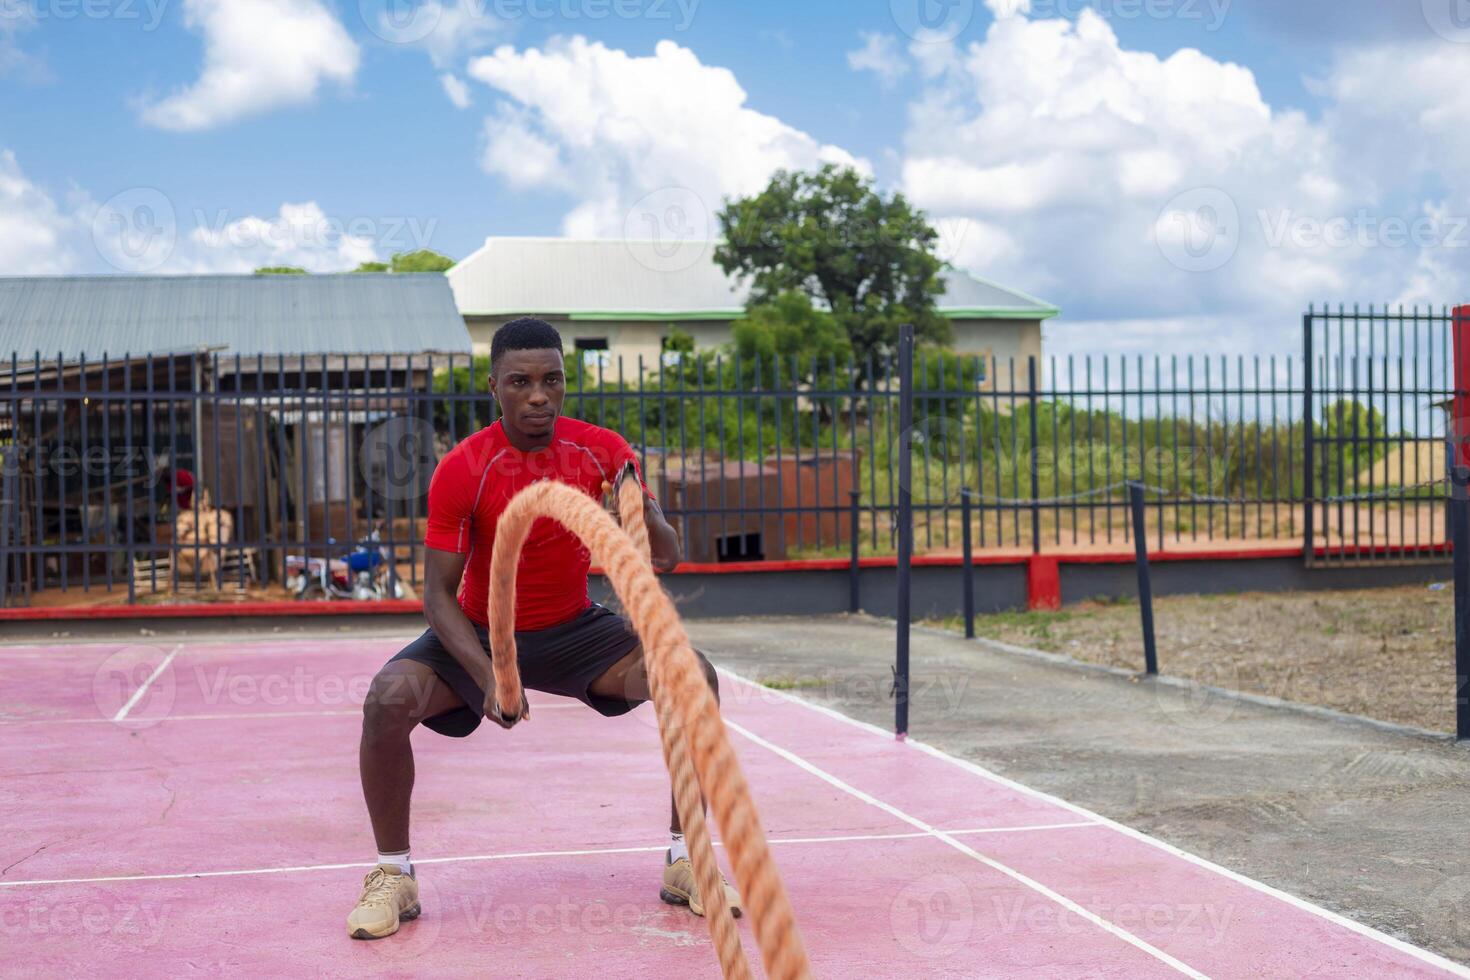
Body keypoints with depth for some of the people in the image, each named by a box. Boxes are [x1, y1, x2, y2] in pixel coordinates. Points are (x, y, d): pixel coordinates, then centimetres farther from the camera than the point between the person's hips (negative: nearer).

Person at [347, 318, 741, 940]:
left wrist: (644, 518, -35)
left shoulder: (603, 451, -11)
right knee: (389, 699, -30)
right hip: (478, 632, -2)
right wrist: (487, 676, -33)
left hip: (573, 629, 2)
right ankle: (393, 876, -9)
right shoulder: (461, 470, -19)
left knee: (694, 677, -21)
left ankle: (684, 864, -7)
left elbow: (667, 559, -11)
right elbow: (439, 593, -18)